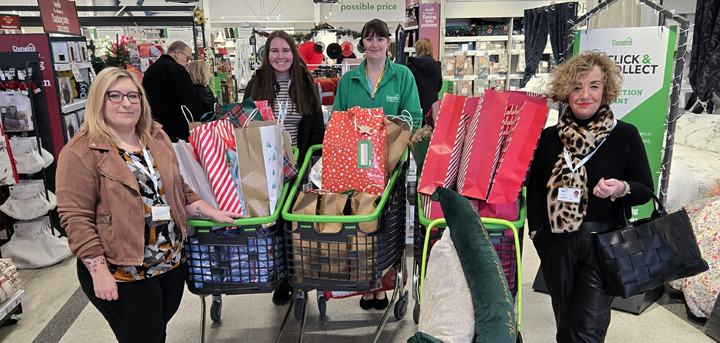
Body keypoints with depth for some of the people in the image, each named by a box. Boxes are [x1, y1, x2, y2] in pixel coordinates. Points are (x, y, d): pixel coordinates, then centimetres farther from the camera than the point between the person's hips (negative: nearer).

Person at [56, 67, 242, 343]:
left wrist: (211, 213, 4)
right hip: (123, 277, -6)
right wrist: (99, 271, -18)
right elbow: (75, 217, -15)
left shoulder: (157, 139, 8)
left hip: (172, 264, 6)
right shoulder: (81, 153, -12)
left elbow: (179, 191, 15)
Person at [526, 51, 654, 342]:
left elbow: (646, 190, 1)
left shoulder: (625, 135, -3)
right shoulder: (549, 137, 3)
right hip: (557, 245, 3)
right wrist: (537, 232, -3)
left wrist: (621, 189, -21)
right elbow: (535, 190, 6)